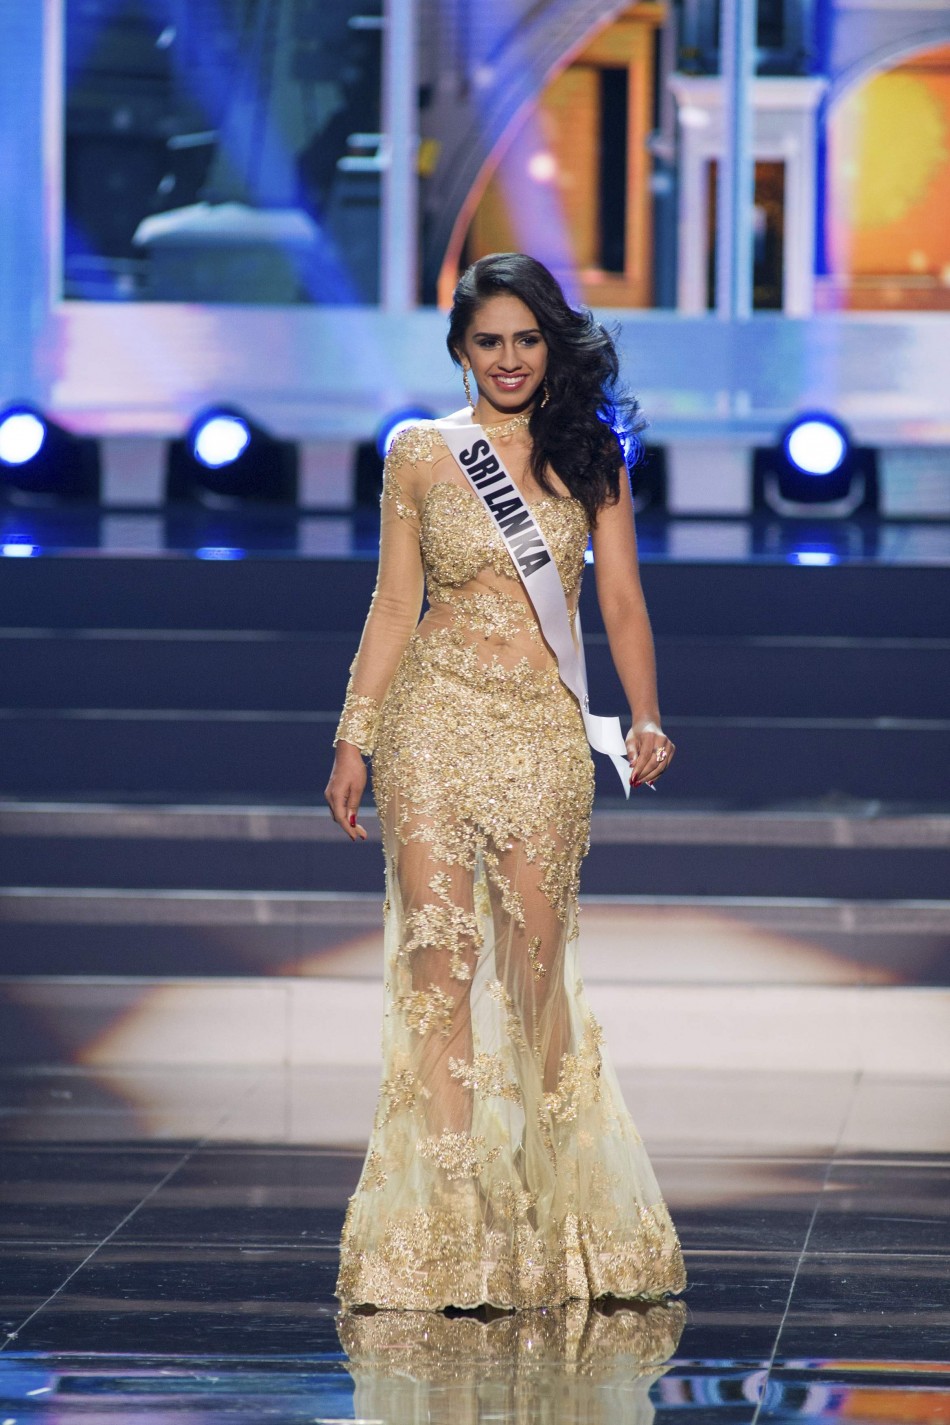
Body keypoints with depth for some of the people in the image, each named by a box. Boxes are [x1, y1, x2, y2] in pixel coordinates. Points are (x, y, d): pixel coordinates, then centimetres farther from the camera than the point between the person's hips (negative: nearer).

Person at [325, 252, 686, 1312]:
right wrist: (353, 740, 5)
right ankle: (449, 1214, -4)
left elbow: (621, 600, 7)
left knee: (537, 963, 0)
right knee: (438, 957, -5)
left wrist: (645, 716, -7)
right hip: (436, 718, 0)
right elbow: (393, 607, 9)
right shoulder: (420, 454, 7)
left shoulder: (591, 456, 8)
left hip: (545, 728, 0)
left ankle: (556, 1212, 12)